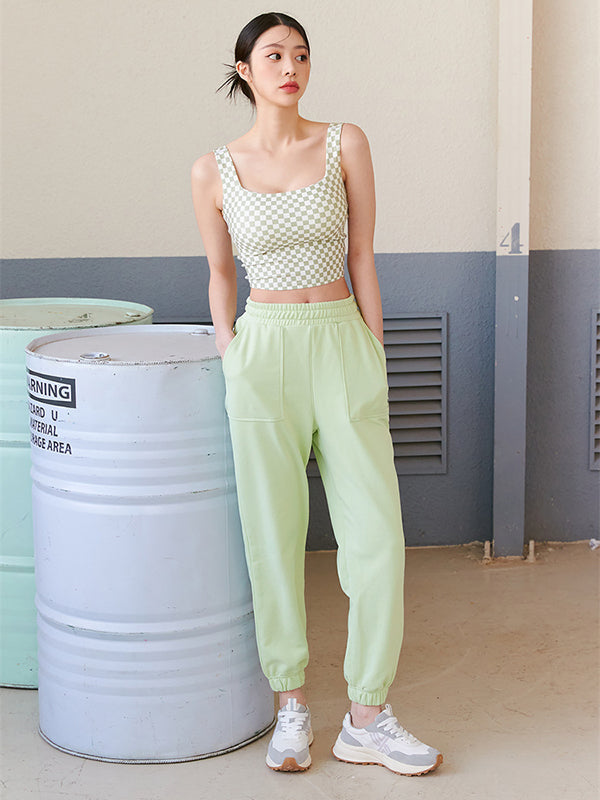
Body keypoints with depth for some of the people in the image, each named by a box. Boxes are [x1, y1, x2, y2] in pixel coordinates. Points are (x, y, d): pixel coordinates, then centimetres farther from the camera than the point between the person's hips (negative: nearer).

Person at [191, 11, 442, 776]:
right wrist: (231, 364, 6)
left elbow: (362, 260, 4)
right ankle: (293, 705, 20)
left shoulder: (345, 144, 2)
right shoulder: (214, 172, 1)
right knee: (273, 537, 4)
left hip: (344, 348, 1)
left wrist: (375, 368, 3)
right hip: (263, 352, -1)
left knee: (377, 536, -2)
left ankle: (366, 719, 10)